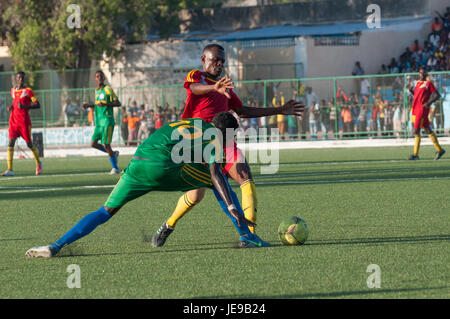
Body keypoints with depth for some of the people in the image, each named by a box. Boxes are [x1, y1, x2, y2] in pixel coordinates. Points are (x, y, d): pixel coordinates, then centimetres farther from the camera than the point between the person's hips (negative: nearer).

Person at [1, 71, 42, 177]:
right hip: (13, 120, 4)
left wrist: (25, 107, -21)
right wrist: (11, 107, 8)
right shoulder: (13, 91, 13)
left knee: (29, 144, 3)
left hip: (24, 121, -4)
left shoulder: (28, 91, -4)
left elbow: (37, 105, -7)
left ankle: (38, 163, 31)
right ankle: (10, 169, -15)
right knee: (11, 143, -10)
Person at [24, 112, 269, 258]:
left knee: (106, 211, 11)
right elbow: (215, 173, -2)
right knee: (218, 182, 14)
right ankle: (247, 237, 10)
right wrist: (233, 208, -7)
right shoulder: (213, 137, 11)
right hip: (164, 168, -5)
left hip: (137, 165, 5)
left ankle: (57, 246, -5)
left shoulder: (189, 123, 33)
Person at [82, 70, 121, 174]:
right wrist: (89, 105, 14)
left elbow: (118, 103, -11)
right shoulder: (96, 91, 16)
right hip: (99, 122, 8)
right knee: (93, 143, 1)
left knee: (106, 145, -10)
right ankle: (113, 154, 20)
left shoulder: (108, 89, -7)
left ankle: (115, 168, 1)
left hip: (107, 121, -8)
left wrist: (105, 104, -24)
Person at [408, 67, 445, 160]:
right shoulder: (417, 83, 18)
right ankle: (439, 150, 18)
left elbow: (437, 95, -8)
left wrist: (429, 102, -21)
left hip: (423, 109, -8)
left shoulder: (428, 83, -5)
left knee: (416, 131, -11)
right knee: (428, 130, 11)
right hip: (416, 109, 8)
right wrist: (411, 90, 10)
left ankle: (415, 155, -9)